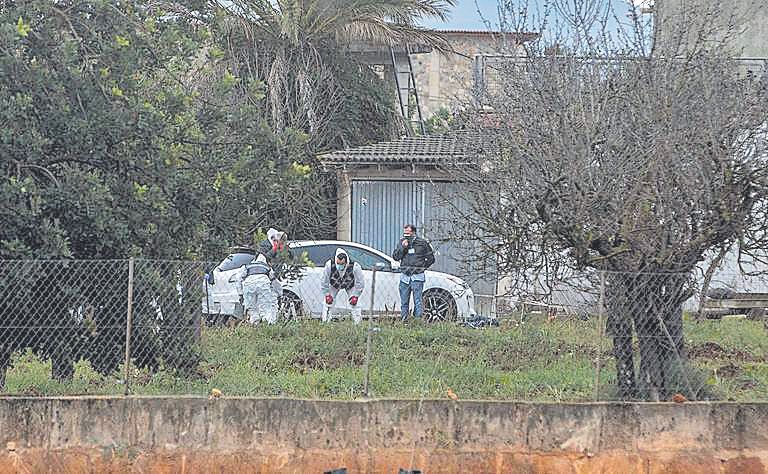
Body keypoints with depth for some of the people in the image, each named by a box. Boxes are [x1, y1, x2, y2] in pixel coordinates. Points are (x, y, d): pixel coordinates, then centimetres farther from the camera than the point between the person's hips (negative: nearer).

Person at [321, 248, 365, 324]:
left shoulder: (355, 267, -40)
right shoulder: (329, 265, -38)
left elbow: (360, 282, -23)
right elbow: (324, 281, -21)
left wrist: (356, 295, -22)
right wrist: (327, 294, -18)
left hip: (350, 285, -1)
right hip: (334, 285, 1)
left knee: (354, 302, -11)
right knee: (329, 301, -8)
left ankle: (358, 323, 1)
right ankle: (325, 322, 5)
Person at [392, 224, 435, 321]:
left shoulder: (422, 243, 0)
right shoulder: (402, 242, 9)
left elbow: (431, 258, 9)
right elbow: (395, 257, 3)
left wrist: (422, 267, 3)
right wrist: (402, 247, -11)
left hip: (417, 277, -4)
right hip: (404, 276, 4)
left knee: (418, 301, -9)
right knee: (404, 302, 8)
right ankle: (403, 320, 14)